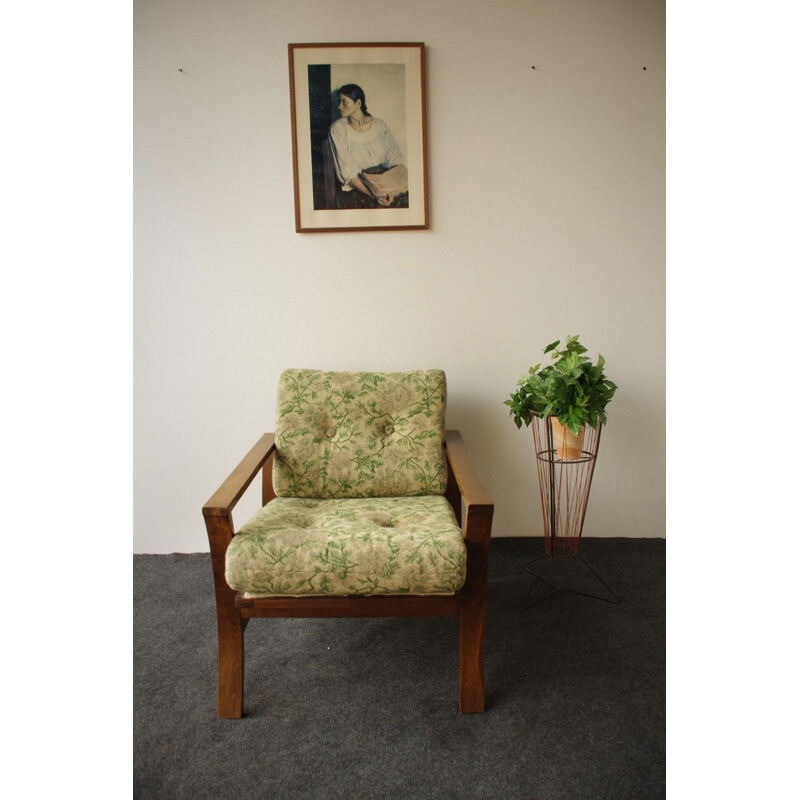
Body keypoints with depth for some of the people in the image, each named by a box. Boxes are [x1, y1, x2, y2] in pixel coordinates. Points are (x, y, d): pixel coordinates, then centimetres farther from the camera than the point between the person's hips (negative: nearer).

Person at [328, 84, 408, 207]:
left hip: (386, 177, 3)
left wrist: (392, 189, -19)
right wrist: (374, 196, -23)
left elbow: (395, 158, 2)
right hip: (358, 183, -3)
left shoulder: (379, 125, 7)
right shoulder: (337, 129, -2)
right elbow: (346, 171, -9)